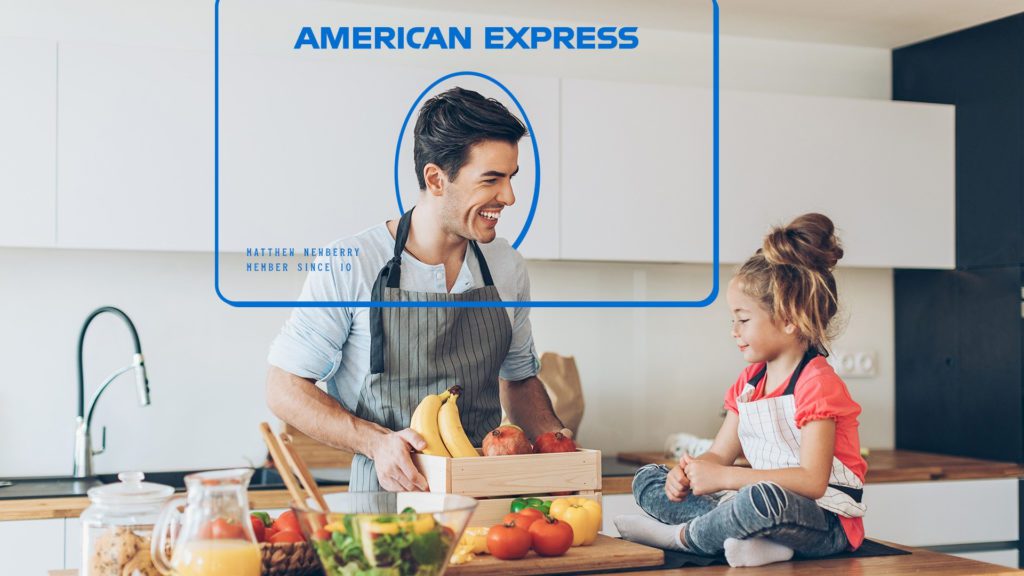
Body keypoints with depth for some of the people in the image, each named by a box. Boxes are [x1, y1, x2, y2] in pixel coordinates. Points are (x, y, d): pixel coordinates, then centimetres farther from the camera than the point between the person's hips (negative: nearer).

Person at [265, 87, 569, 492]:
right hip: (385, 497, -5)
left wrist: (558, 442, 3)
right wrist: (377, 441, -18)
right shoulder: (348, 264, -7)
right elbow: (283, 389, -4)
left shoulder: (508, 267, 9)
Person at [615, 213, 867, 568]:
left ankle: (681, 535, -14)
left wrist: (723, 477, -26)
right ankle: (749, 537, -19)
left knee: (765, 498, -44)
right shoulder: (749, 383, 13)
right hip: (769, 508, 9)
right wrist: (687, 473, -13)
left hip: (827, 523, -9)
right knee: (647, 479, 5)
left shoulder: (816, 383, -14)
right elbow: (720, 454, 12)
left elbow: (812, 481, -24)